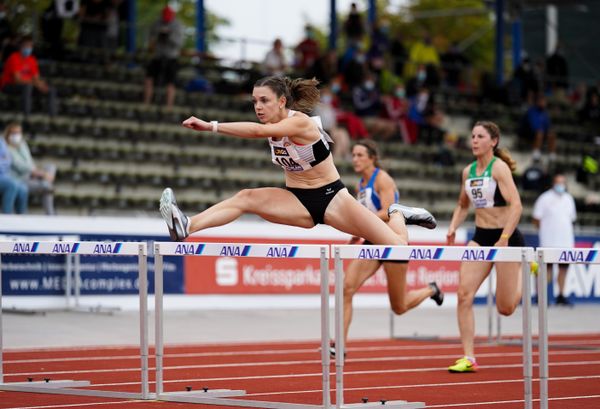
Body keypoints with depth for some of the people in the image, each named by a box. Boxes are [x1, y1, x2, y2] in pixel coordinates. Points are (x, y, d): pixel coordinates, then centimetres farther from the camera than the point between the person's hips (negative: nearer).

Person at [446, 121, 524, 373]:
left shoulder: (499, 167, -12)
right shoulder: (468, 171, 8)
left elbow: (516, 205, -21)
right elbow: (463, 205, 23)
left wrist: (504, 238, -29)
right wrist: (453, 228, 5)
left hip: (507, 237, -6)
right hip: (480, 238, 6)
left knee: (505, 308, 1)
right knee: (464, 294, -12)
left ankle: (524, 269, 33)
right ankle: (468, 358, -9)